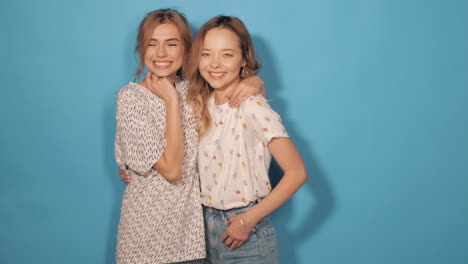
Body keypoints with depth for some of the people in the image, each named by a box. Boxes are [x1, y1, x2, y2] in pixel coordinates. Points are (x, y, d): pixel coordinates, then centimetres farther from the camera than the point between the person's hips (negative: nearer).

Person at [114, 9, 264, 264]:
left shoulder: (193, 89, 1)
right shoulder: (131, 97, -12)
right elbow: (171, 169, -19)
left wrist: (253, 82, -12)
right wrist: (171, 100, -17)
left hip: (192, 224, 4)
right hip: (149, 226, -4)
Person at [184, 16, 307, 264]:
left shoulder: (252, 107, -16)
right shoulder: (202, 104, 4)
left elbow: (296, 173, -21)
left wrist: (248, 220, -17)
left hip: (245, 236, -6)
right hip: (207, 228, 6)